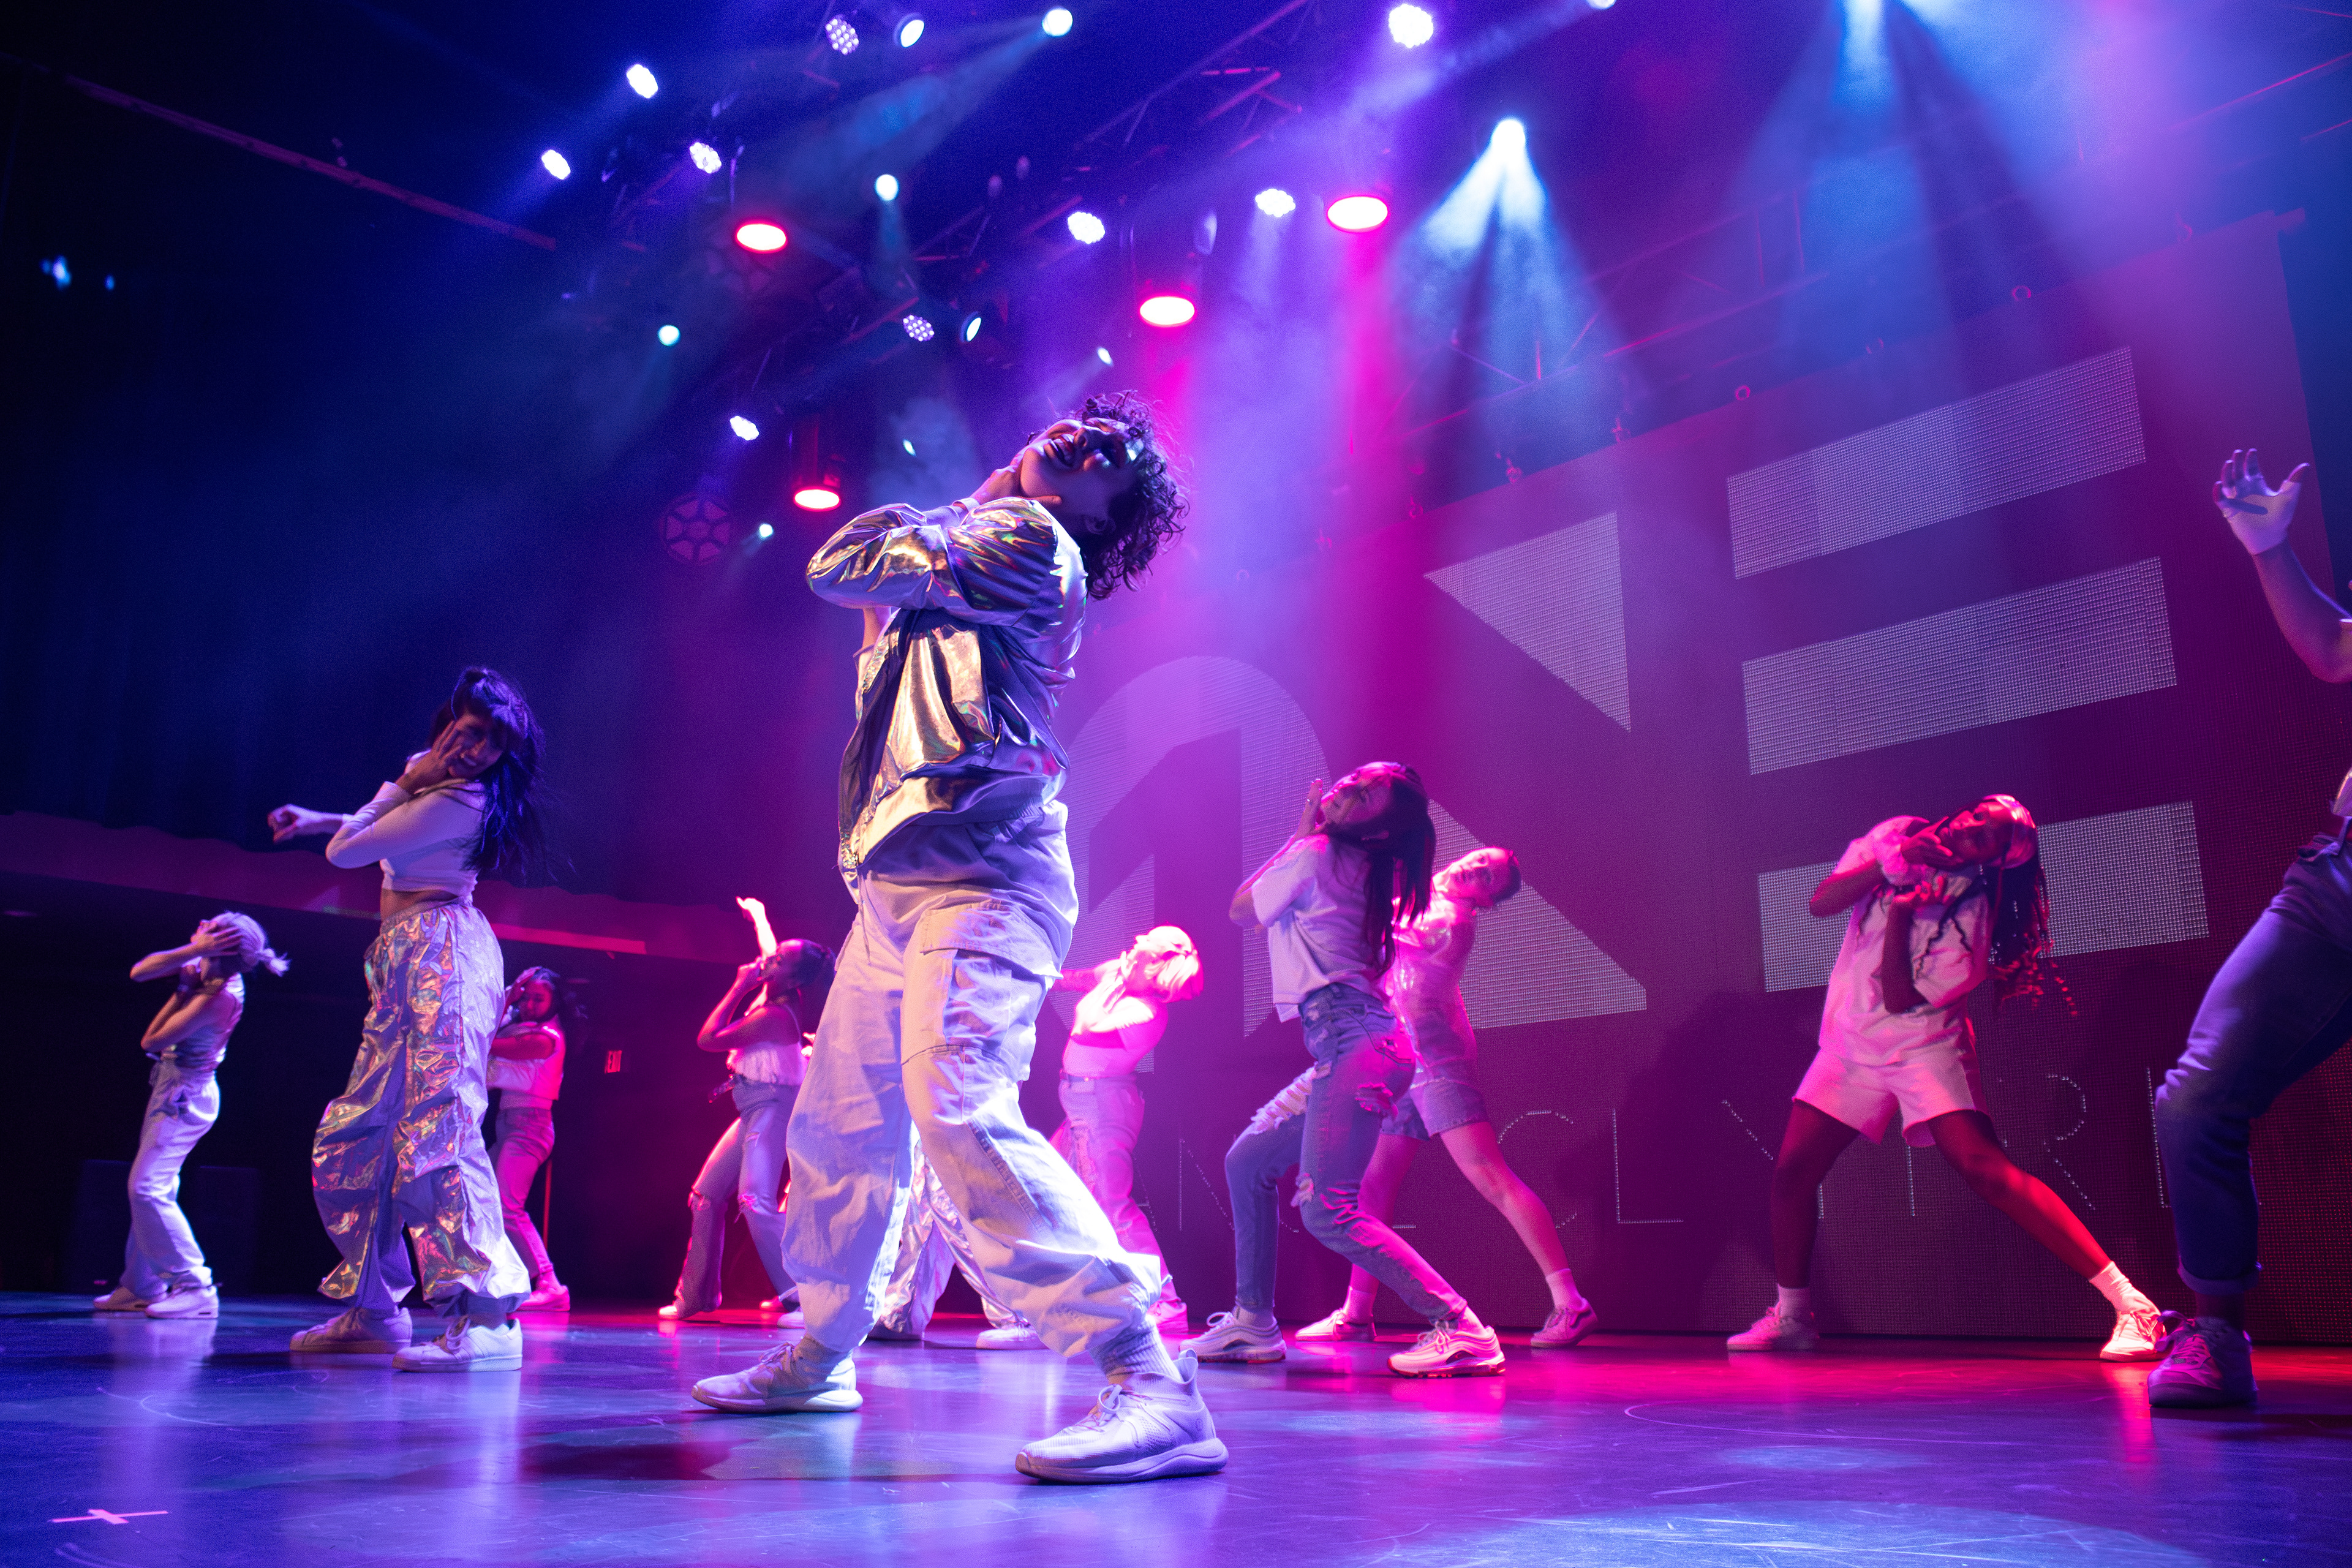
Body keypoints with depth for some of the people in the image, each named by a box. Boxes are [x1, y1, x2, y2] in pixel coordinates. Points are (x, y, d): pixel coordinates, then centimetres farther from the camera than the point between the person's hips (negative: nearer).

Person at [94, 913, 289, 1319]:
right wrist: (194, 951, -20)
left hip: (183, 1095, -9)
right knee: (150, 1189, 14)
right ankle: (142, 1287, 23)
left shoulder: (217, 998, -27)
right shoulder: (202, 968, -3)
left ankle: (196, 1288, -13)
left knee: (148, 1188, -14)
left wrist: (182, 990, -12)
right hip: (172, 1087, 9)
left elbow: (151, 1041, -20)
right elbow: (140, 972, -8)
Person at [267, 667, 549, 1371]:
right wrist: (315, 818, 41)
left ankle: (487, 1317, -32)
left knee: (438, 1117, -24)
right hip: (407, 961, 10)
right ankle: (372, 1310, 18)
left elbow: (346, 852, -6)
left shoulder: (460, 800, -11)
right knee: (354, 1133, 11)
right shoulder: (435, 781, 18)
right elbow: (388, 827, 43)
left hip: (439, 949, -10)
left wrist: (402, 784, 2)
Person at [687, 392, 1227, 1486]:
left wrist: (961, 512, 11)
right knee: (836, 1124, 16)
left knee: (959, 1108, -27)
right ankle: (817, 1357, 33)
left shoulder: (1028, 540, -3)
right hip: (900, 885, 10)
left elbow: (839, 566, -5)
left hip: (976, 875, -10)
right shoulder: (979, 541, 25)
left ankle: (1153, 1390, -31)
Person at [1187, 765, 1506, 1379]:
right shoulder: (1363, 868, 15)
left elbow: (1241, 910, 8)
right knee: (1248, 1160, 18)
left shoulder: (1314, 854, -9)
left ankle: (1461, 1330, -14)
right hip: (1355, 1044, 10)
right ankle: (1251, 1322, 22)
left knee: (1330, 1212, -14)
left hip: (1354, 1045, -10)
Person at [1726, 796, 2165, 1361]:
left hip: (1922, 1045, -5)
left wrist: (1901, 909, -25)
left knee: (1985, 1168, -22)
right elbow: (1821, 902, -7)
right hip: (1850, 1040, 5)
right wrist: (1891, 863, -19)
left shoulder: (1971, 913, -18)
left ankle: (2129, 1303, -17)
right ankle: (1790, 1318, 24)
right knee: (1791, 1171, 5)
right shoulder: (1896, 835, -3)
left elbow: (1900, 998, -19)